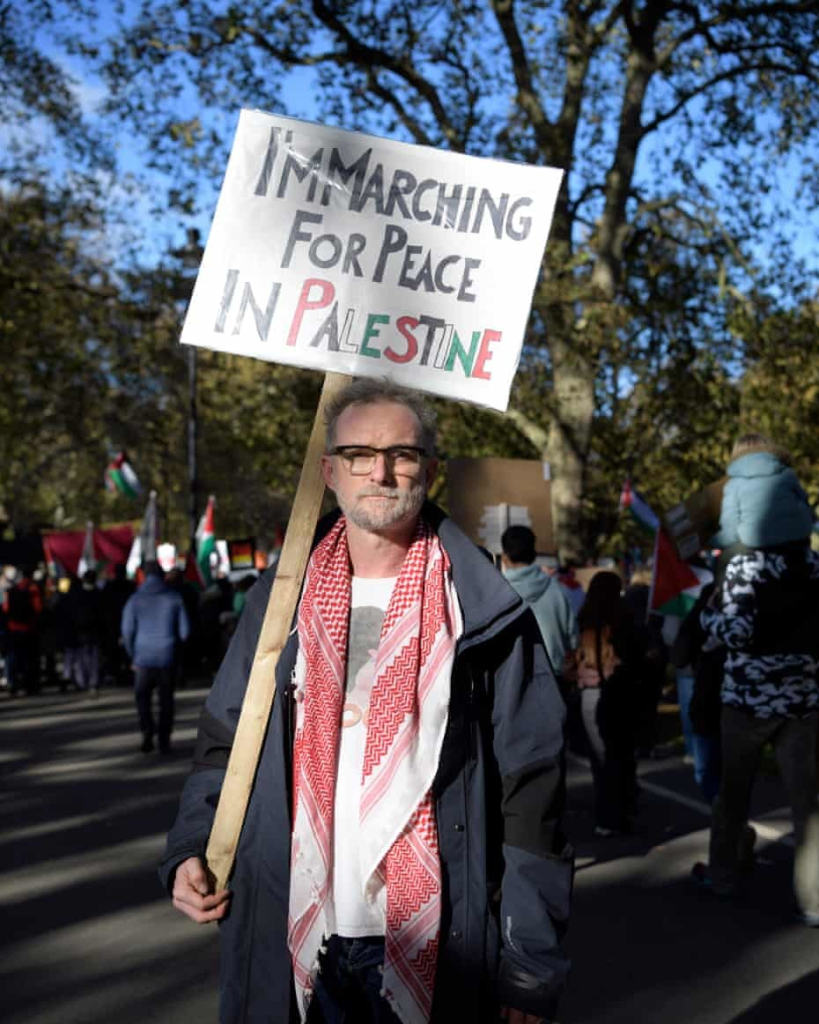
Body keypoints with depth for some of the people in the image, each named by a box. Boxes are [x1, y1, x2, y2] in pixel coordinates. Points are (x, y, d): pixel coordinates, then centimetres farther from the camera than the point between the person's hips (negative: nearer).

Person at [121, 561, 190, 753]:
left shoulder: (135, 599, -2)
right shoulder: (174, 598, -1)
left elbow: (128, 631, -4)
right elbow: (184, 630, 0)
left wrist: (133, 656, 8)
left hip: (143, 657, 0)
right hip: (168, 657, 1)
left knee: (142, 696, 13)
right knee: (166, 699, 9)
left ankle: (147, 729, -8)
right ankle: (164, 741, 8)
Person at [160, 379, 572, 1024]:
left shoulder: (484, 615, -4)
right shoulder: (281, 600, 4)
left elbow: (531, 791, -4)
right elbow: (226, 745, 13)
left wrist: (531, 968, -7)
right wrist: (191, 849, -4)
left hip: (432, 947, -2)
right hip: (292, 945, 3)